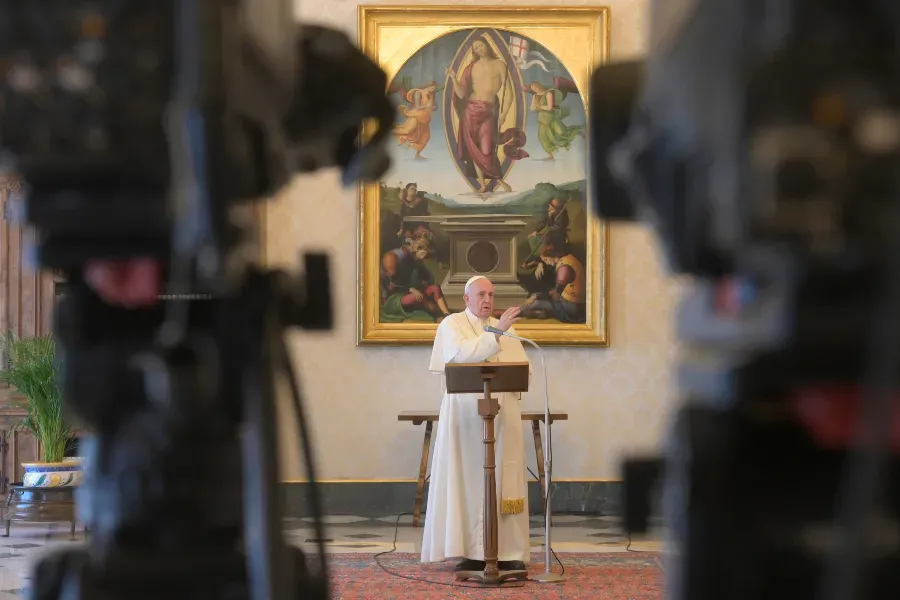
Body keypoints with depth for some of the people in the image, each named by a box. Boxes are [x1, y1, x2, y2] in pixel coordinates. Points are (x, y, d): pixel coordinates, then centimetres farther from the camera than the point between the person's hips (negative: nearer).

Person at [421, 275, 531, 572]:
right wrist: (496, 332, -25)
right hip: (466, 414, -4)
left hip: (503, 414, 4)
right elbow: (463, 353, -19)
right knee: (469, 479, -5)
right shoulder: (452, 325, 2)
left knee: (504, 480, 0)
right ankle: (473, 552, -3)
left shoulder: (505, 328, 17)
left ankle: (508, 550, 2)